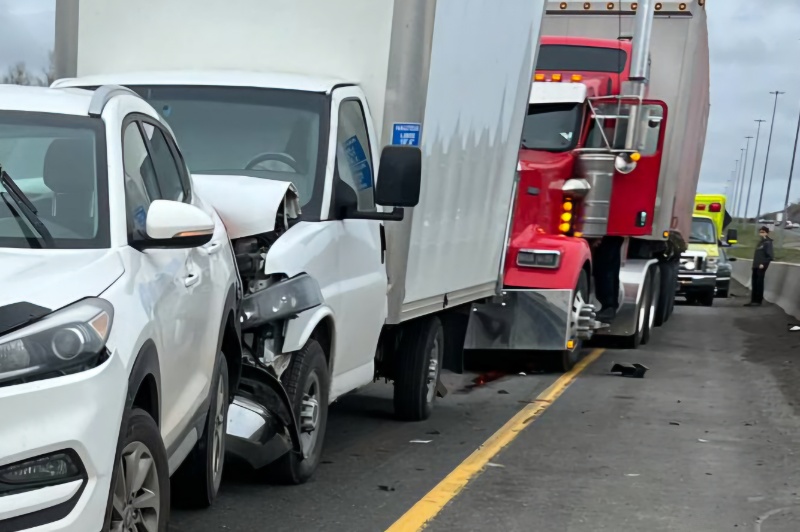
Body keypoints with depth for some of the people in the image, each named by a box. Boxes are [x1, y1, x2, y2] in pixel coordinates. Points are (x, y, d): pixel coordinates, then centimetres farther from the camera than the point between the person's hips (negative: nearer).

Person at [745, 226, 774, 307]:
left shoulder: (768, 243, -8)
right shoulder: (760, 242, 18)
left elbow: (770, 256, -15)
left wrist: (764, 264, -18)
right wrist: (754, 264, 14)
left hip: (761, 266, -8)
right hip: (755, 266, 8)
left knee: (759, 283, -4)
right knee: (754, 284, 9)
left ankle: (758, 301, -1)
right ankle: (753, 301, 12)